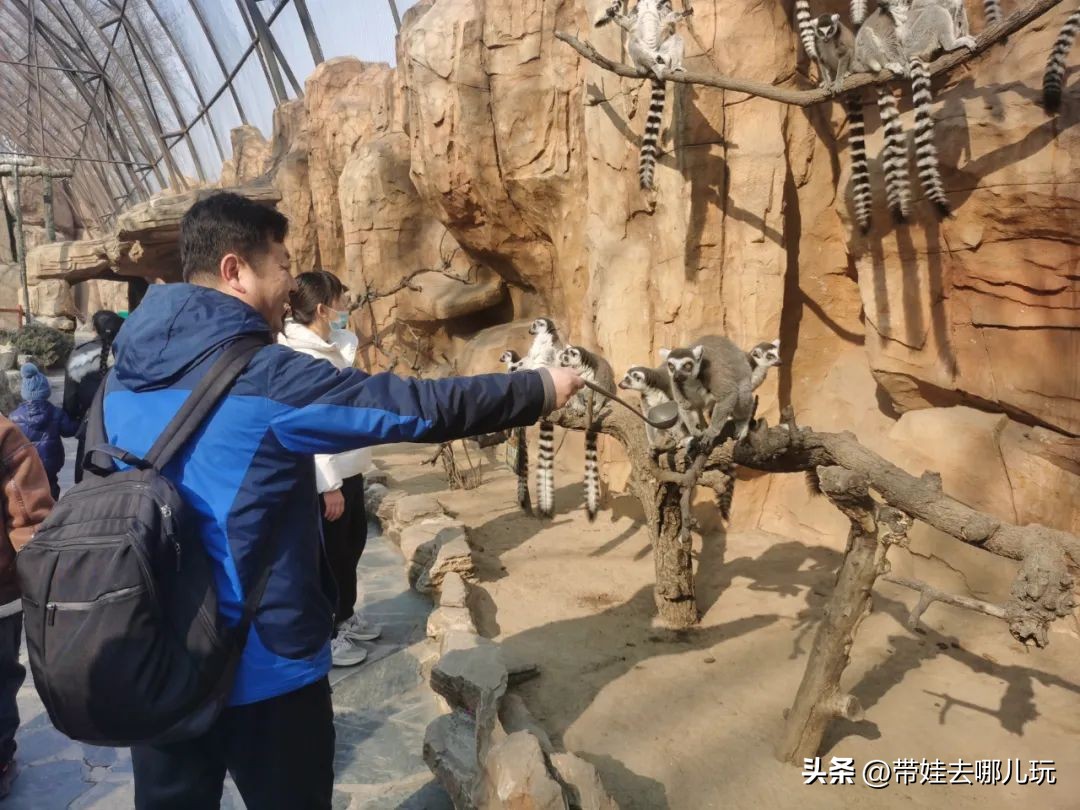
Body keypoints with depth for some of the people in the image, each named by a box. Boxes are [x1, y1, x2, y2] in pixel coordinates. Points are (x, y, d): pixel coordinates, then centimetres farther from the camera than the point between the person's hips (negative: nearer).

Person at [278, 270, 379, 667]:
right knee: (330, 554, 4)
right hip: (325, 477, -9)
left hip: (348, 468, 9)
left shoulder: (333, 346, 8)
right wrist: (329, 485, -23)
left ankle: (344, 616, 39)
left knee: (352, 542, 21)